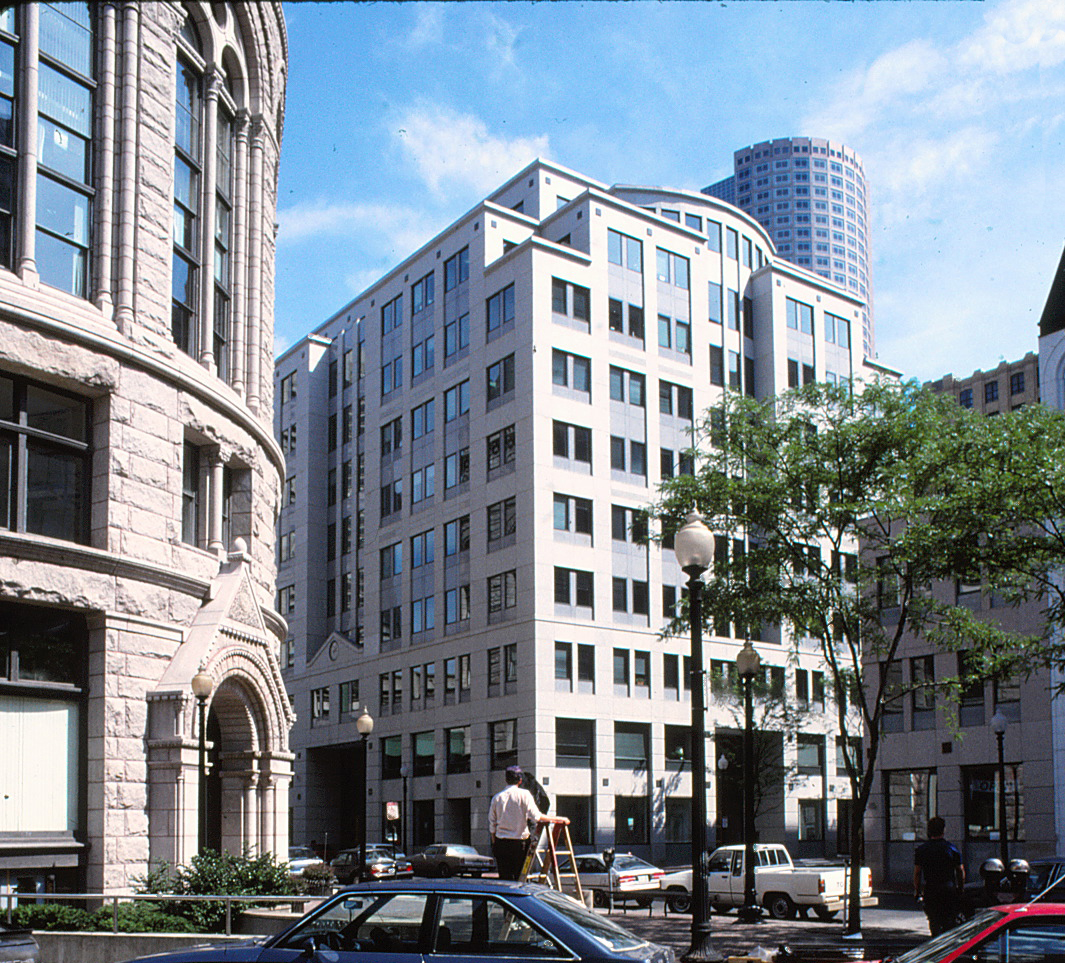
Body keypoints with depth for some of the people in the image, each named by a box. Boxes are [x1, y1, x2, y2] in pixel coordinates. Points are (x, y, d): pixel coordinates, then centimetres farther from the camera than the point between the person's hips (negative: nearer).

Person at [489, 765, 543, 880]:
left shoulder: (497, 797, 5)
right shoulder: (524, 794, -6)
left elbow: (492, 824, 9)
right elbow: (536, 817, -12)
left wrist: (494, 843, 19)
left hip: (501, 842, 3)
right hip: (519, 843, -3)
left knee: (504, 877, 4)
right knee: (520, 877, 4)